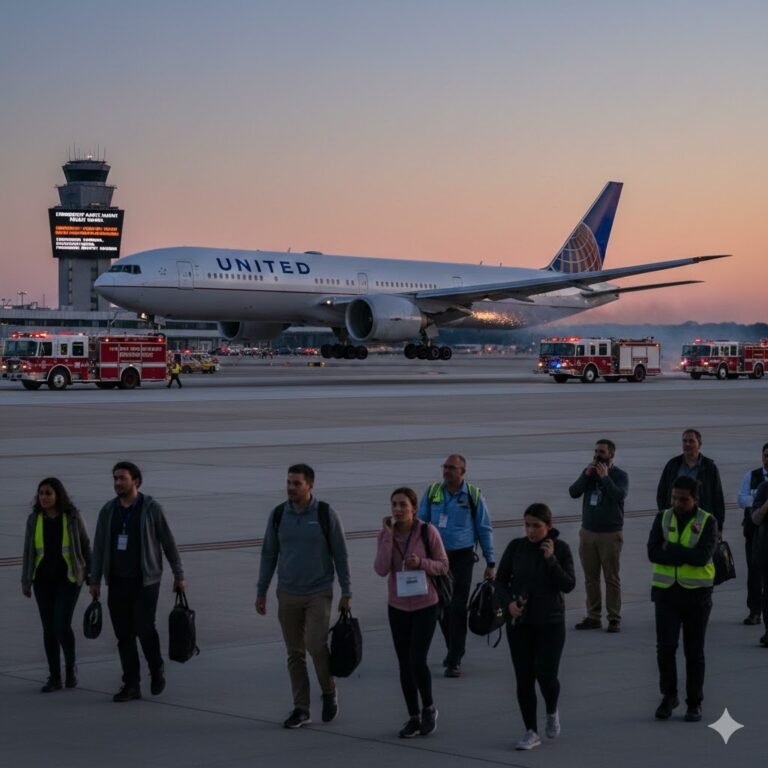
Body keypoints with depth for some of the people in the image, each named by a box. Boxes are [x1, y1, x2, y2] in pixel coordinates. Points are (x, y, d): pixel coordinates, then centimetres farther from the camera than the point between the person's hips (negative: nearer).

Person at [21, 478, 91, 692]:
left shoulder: (72, 517, -6)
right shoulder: (34, 519, 1)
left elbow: (84, 545, 2)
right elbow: (28, 551, 6)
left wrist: (90, 574, 3)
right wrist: (25, 581, 3)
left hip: (68, 578, -3)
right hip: (43, 580, 3)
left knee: (62, 626, -13)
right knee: (49, 628, 4)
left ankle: (71, 665, 13)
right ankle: (55, 678, 12)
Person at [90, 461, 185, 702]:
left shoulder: (151, 508, -4)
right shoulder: (108, 510, 6)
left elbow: (168, 542, 0)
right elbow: (99, 547, 11)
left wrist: (179, 575, 0)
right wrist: (95, 580, 8)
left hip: (145, 580, -4)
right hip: (117, 582, 4)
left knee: (144, 628, -12)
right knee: (124, 634, 3)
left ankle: (157, 669, 15)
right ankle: (131, 685, 9)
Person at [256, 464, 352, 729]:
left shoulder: (325, 514, -7)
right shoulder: (278, 515, 1)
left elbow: (340, 555, -2)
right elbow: (268, 555, 8)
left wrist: (346, 592, -3)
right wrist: (261, 592, 7)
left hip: (319, 593, -3)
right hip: (288, 595, 3)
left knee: (316, 645, -16)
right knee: (294, 653, 5)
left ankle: (329, 692, 9)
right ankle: (301, 709, 13)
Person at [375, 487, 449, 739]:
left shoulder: (428, 532, -12)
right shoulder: (386, 534, -5)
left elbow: (443, 566, -5)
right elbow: (381, 570, -16)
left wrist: (421, 562, -23)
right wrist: (388, 534, -20)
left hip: (425, 606, -3)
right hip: (398, 607, 3)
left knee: (417, 661, -12)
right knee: (405, 664, 8)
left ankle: (429, 708, 14)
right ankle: (414, 717, 20)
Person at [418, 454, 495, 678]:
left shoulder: (473, 496, -3)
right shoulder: (432, 492, 3)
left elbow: (485, 530, 3)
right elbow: (420, 523, 9)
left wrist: (490, 562, 1)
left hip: (462, 556, -3)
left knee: (458, 608, -6)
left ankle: (454, 660, -1)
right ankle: (453, 648, 29)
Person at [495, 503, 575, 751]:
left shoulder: (560, 548, -5)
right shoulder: (516, 547, -1)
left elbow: (569, 585, -10)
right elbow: (500, 580, 5)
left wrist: (551, 559, -20)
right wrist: (508, 602, -13)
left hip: (550, 622, -2)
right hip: (519, 622, 2)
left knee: (546, 674, -6)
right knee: (524, 678, 1)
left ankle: (552, 712, 26)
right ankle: (531, 732, 12)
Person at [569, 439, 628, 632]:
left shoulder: (620, 475, -2)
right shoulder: (589, 471, 9)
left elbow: (619, 496, -20)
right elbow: (573, 493, -2)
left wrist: (605, 477, -19)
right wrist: (586, 475, -12)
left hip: (610, 534, -4)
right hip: (587, 532, 4)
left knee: (611, 578, -3)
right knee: (590, 578, 5)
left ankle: (614, 619, -1)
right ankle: (593, 617, 10)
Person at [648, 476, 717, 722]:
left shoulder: (707, 522, -5)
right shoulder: (663, 518, 2)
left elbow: (702, 556, -19)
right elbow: (653, 552, -10)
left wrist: (671, 549, -16)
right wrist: (686, 556, -17)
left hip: (696, 593, -2)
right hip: (666, 591, 2)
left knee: (694, 651, 7)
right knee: (665, 646, -4)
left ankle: (694, 703, 18)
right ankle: (669, 695, 15)